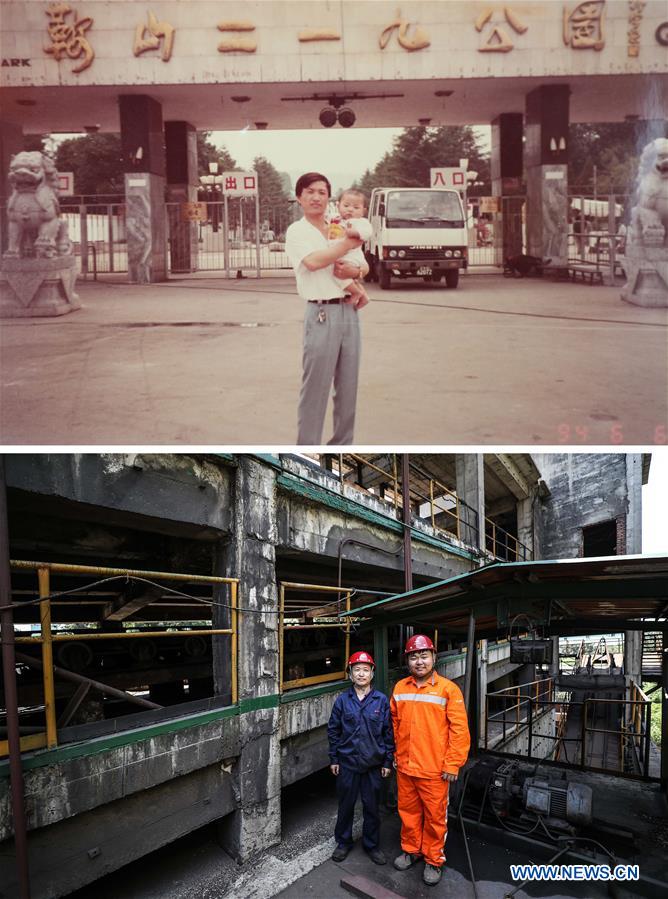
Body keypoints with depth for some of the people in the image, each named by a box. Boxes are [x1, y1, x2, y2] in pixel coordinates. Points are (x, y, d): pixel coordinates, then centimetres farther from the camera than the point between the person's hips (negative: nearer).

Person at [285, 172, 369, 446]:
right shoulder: (297, 231, -1)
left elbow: (365, 266, 14)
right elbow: (313, 261, -19)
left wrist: (353, 270, -9)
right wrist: (349, 243, -9)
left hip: (349, 311, 6)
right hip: (322, 313, -6)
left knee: (348, 386, 10)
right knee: (315, 388, -4)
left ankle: (342, 445, 21)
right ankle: (307, 447, 4)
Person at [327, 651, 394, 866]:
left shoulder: (381, 700, -4)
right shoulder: (342, 700, -4)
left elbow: (389, 732, 0)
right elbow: (333, 730, 2)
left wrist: (388, 761, 0)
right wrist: (333, 759, 2)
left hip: (373, 763, 0)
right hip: (347, 762, 0)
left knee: (372, 806, 11)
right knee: (345, 804, 13)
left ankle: (372, 844, 29)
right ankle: (343, 842, 31)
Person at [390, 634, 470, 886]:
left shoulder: (448, 689, -11)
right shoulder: (400, 688, 3)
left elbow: (459, 729, -11)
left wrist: (453, 764, -12)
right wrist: (397, 755, 14)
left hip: (434, 769, -4)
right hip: (405, 767, 4)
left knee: (435, 816, 9)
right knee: (408, 811, 17)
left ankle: (434, 860, 27)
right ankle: (411, 849, 37)